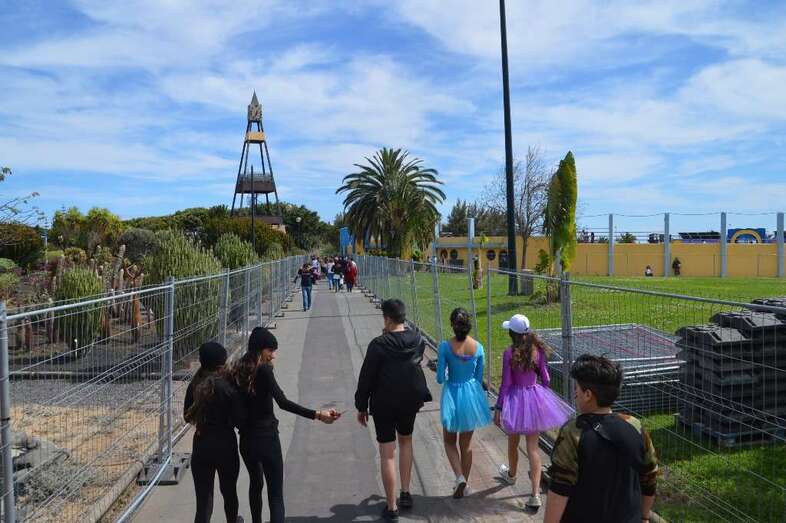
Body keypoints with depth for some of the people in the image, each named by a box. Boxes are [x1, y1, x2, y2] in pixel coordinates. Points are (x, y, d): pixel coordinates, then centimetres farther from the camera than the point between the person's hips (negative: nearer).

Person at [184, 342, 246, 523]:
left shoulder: (194, 386, -5)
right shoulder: (227, 388, -18)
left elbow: (187, 416, 7)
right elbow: (240, 420, -15)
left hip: (201, 445, 3)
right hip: (225, 445, -3)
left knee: (203, 498, 7)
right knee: (229, 490, 22)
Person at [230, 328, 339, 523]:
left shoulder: (238, 370, 3)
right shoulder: (264, 370, -16)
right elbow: (283, 402, -28)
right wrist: (317, 415, -32)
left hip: (246, 439, 7)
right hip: (266, 438, -7)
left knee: (255, 483, 27)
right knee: (276, 494, -3)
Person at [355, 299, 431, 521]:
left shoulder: (378, 344, -18)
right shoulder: (417, 340, -5)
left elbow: (366, 377, -12)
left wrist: (361, 406, -1)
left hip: (384, 403, -4)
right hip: (411, 400, 5)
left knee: (387, 453, 5)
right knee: (405, 441, 26)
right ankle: (406, 493, 30)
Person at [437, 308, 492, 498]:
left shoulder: (445, 346, -16)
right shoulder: (478, 347, -7)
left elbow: (440, 378, -13)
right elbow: (479, 378, 3)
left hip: (453, 394, -3)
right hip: (471, 395, 3)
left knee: (449, 441, 18)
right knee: (466, 444, 18)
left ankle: (460, 477, -1)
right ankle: (464, 483, 29)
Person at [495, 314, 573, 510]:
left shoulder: (509, 353, -18)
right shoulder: (538, 350, -6)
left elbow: (505, 384, -15)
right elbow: (545, 378, 3)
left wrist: (498, 409, -7)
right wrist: (544, 398, 22)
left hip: (516, 398, -3)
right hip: (536, 396, 3)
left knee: (513, 442, 21)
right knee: (533, 446, 8)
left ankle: (511, 475, 47)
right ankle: (535, 494, 4)